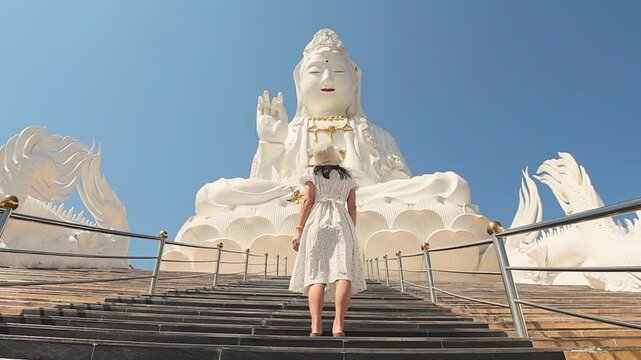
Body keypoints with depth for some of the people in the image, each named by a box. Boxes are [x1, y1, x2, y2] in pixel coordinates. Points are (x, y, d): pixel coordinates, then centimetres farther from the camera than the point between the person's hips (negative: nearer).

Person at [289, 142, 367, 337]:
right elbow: (352, 207, 16)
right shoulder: (347, 177, 21)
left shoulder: (313, 174, 14)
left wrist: (299, 229, 1)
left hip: (317, 222, -1)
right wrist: (353, 233, 20)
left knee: (316, 274, -6)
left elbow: (308, 201, 3)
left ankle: (316, 325, -19)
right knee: (343, 273, -9)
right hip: (342, 224, 1)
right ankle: (338, 323, -22)